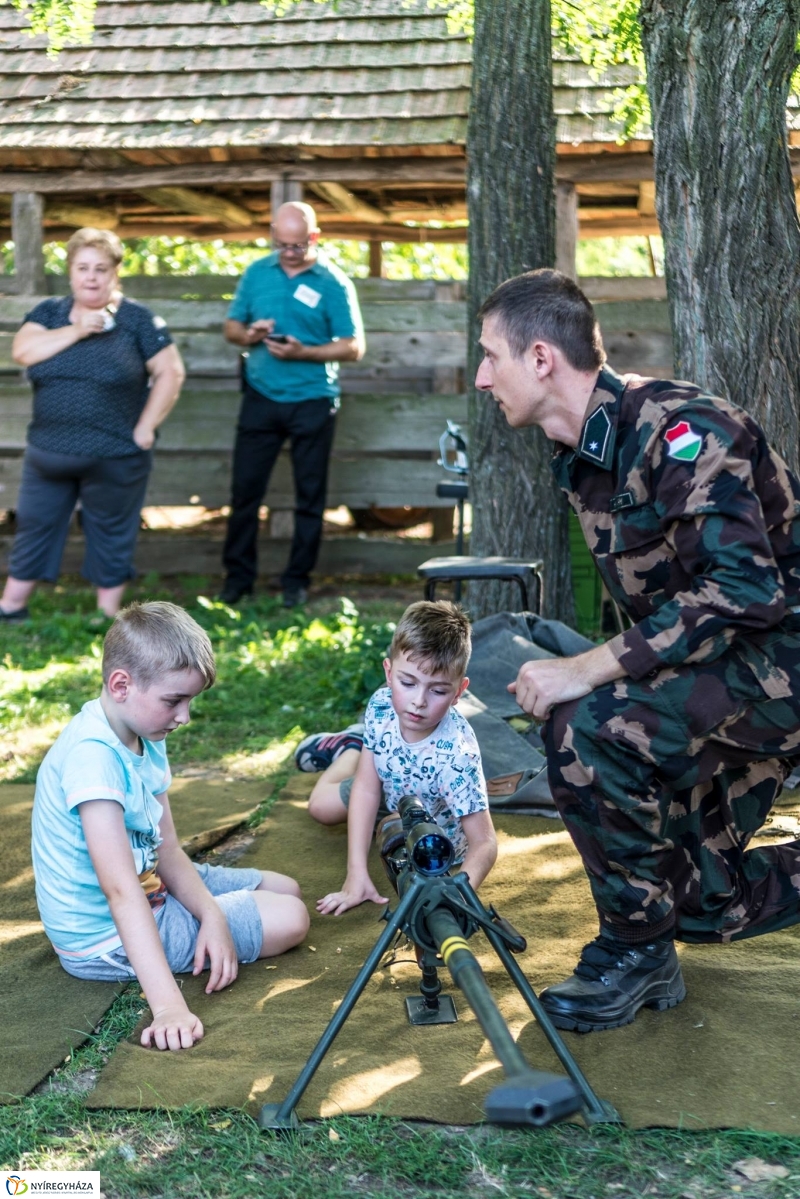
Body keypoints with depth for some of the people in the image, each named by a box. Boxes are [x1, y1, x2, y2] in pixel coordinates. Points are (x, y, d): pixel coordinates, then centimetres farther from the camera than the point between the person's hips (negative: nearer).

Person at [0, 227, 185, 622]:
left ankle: (108, 618, 20)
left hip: (114, 458, -3)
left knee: (110, 536, 8)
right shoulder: (48, 312, 4)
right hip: (48, 454, 3)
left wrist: (145, 428, -12)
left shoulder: (137, 319, -5)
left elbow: (170, 373, -7)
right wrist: (76, 330, -18)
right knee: (32, 527, 13)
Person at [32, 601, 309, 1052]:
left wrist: (212, 915, -21)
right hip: (106, 938, -9)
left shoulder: (145, 737, -1)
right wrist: (169, 1006, -45)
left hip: (151, 887, 9)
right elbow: (121, 890, -39)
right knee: (290, 919, -9)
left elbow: (168, 853, -2)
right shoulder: (93, 756, -32)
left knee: (287, 890, 19)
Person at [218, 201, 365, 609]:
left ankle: (297, 580, 16)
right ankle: (237, 576, 14)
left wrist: (303, 352, -20)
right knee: (245, 489, 3)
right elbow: (231, 327, 12)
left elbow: (353, 347, -7)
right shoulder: (257, 273, 6)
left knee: (309, 496, 5)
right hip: (261, 396, 3)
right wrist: (248, 334, -12)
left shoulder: (333, 283, -4)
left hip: (312, 402, -2)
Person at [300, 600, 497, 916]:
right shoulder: (381, 707, -32)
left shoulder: (456, 754, -45)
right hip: (392, 791, 4)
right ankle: (351, 746, 44)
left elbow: (483, 843, -40)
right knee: (322, 806, 17)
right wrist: (356, 875, -29)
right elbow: (367, 789, -24)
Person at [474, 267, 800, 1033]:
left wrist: (588, 670, -32)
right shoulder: (582, 460, 6)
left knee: (589, 728, -30)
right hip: (716, 657, 10)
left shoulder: (677, 427, -23)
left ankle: (637, 953, -11)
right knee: (696, 895, 14)